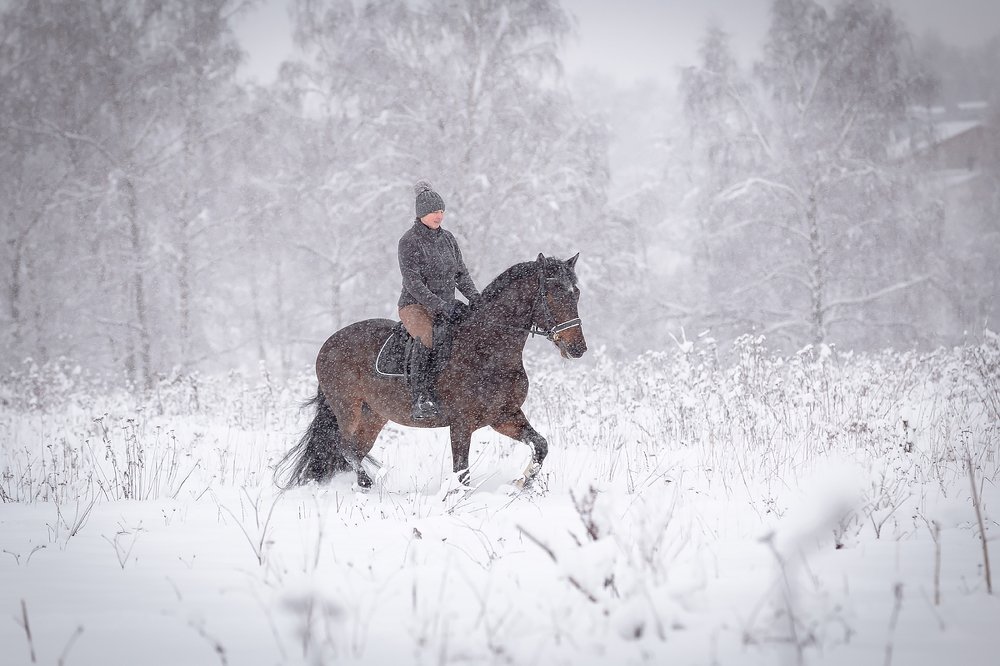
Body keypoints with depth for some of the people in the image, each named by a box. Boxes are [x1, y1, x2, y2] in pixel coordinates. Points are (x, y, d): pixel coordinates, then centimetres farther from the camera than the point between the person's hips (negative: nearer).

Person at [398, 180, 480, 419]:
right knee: (428, 338, -36)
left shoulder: (447, 238, 12)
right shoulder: (409, 241, -9)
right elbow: (413, 283, -16)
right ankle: (421, 399, -39)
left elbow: (461, 273, 15)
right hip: (416, 307, -7)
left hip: (447, 307, 7)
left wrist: (475, 297, -2)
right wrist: (439, 306, -24)